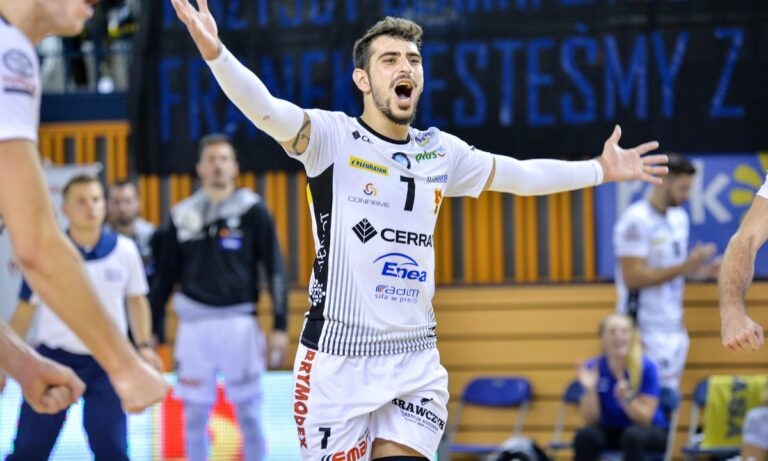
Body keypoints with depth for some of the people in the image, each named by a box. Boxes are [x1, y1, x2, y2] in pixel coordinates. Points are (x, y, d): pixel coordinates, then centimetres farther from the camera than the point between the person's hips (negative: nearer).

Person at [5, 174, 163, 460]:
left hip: (106, 363, 1)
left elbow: (136, 299, 12)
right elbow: (25, 310, 2)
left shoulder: (125, 251, -3)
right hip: (54, 359, 0)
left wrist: (144, 346, 2)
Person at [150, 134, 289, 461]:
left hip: (238, 322, -3)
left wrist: (280, 326, -7)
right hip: (194, 324, 3)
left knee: (248, 410, -2)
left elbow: (275, 271, -1)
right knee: (194, 414, 5)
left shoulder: (252, 211, 1)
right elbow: (165, 275, 16)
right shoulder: (183, 215, 10)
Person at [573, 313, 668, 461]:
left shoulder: (646, 368, -17)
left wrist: (626, 396, -35)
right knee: (585, 435, -29)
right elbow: (591, 421, -12)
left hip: (650, 432, -2)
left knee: (633, 435, -36)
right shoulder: (593, 369, -11)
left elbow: (644, 420, -18)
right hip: (612, 431, 2)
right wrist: (590, 390, -29)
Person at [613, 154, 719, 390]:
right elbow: (632, 277, -20)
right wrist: (684, 267, -21)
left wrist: (696, 270, 1)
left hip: (675, 328, 8)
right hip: (646, 332, -8)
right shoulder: (636, 220, -14)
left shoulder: (679, 217, 12)